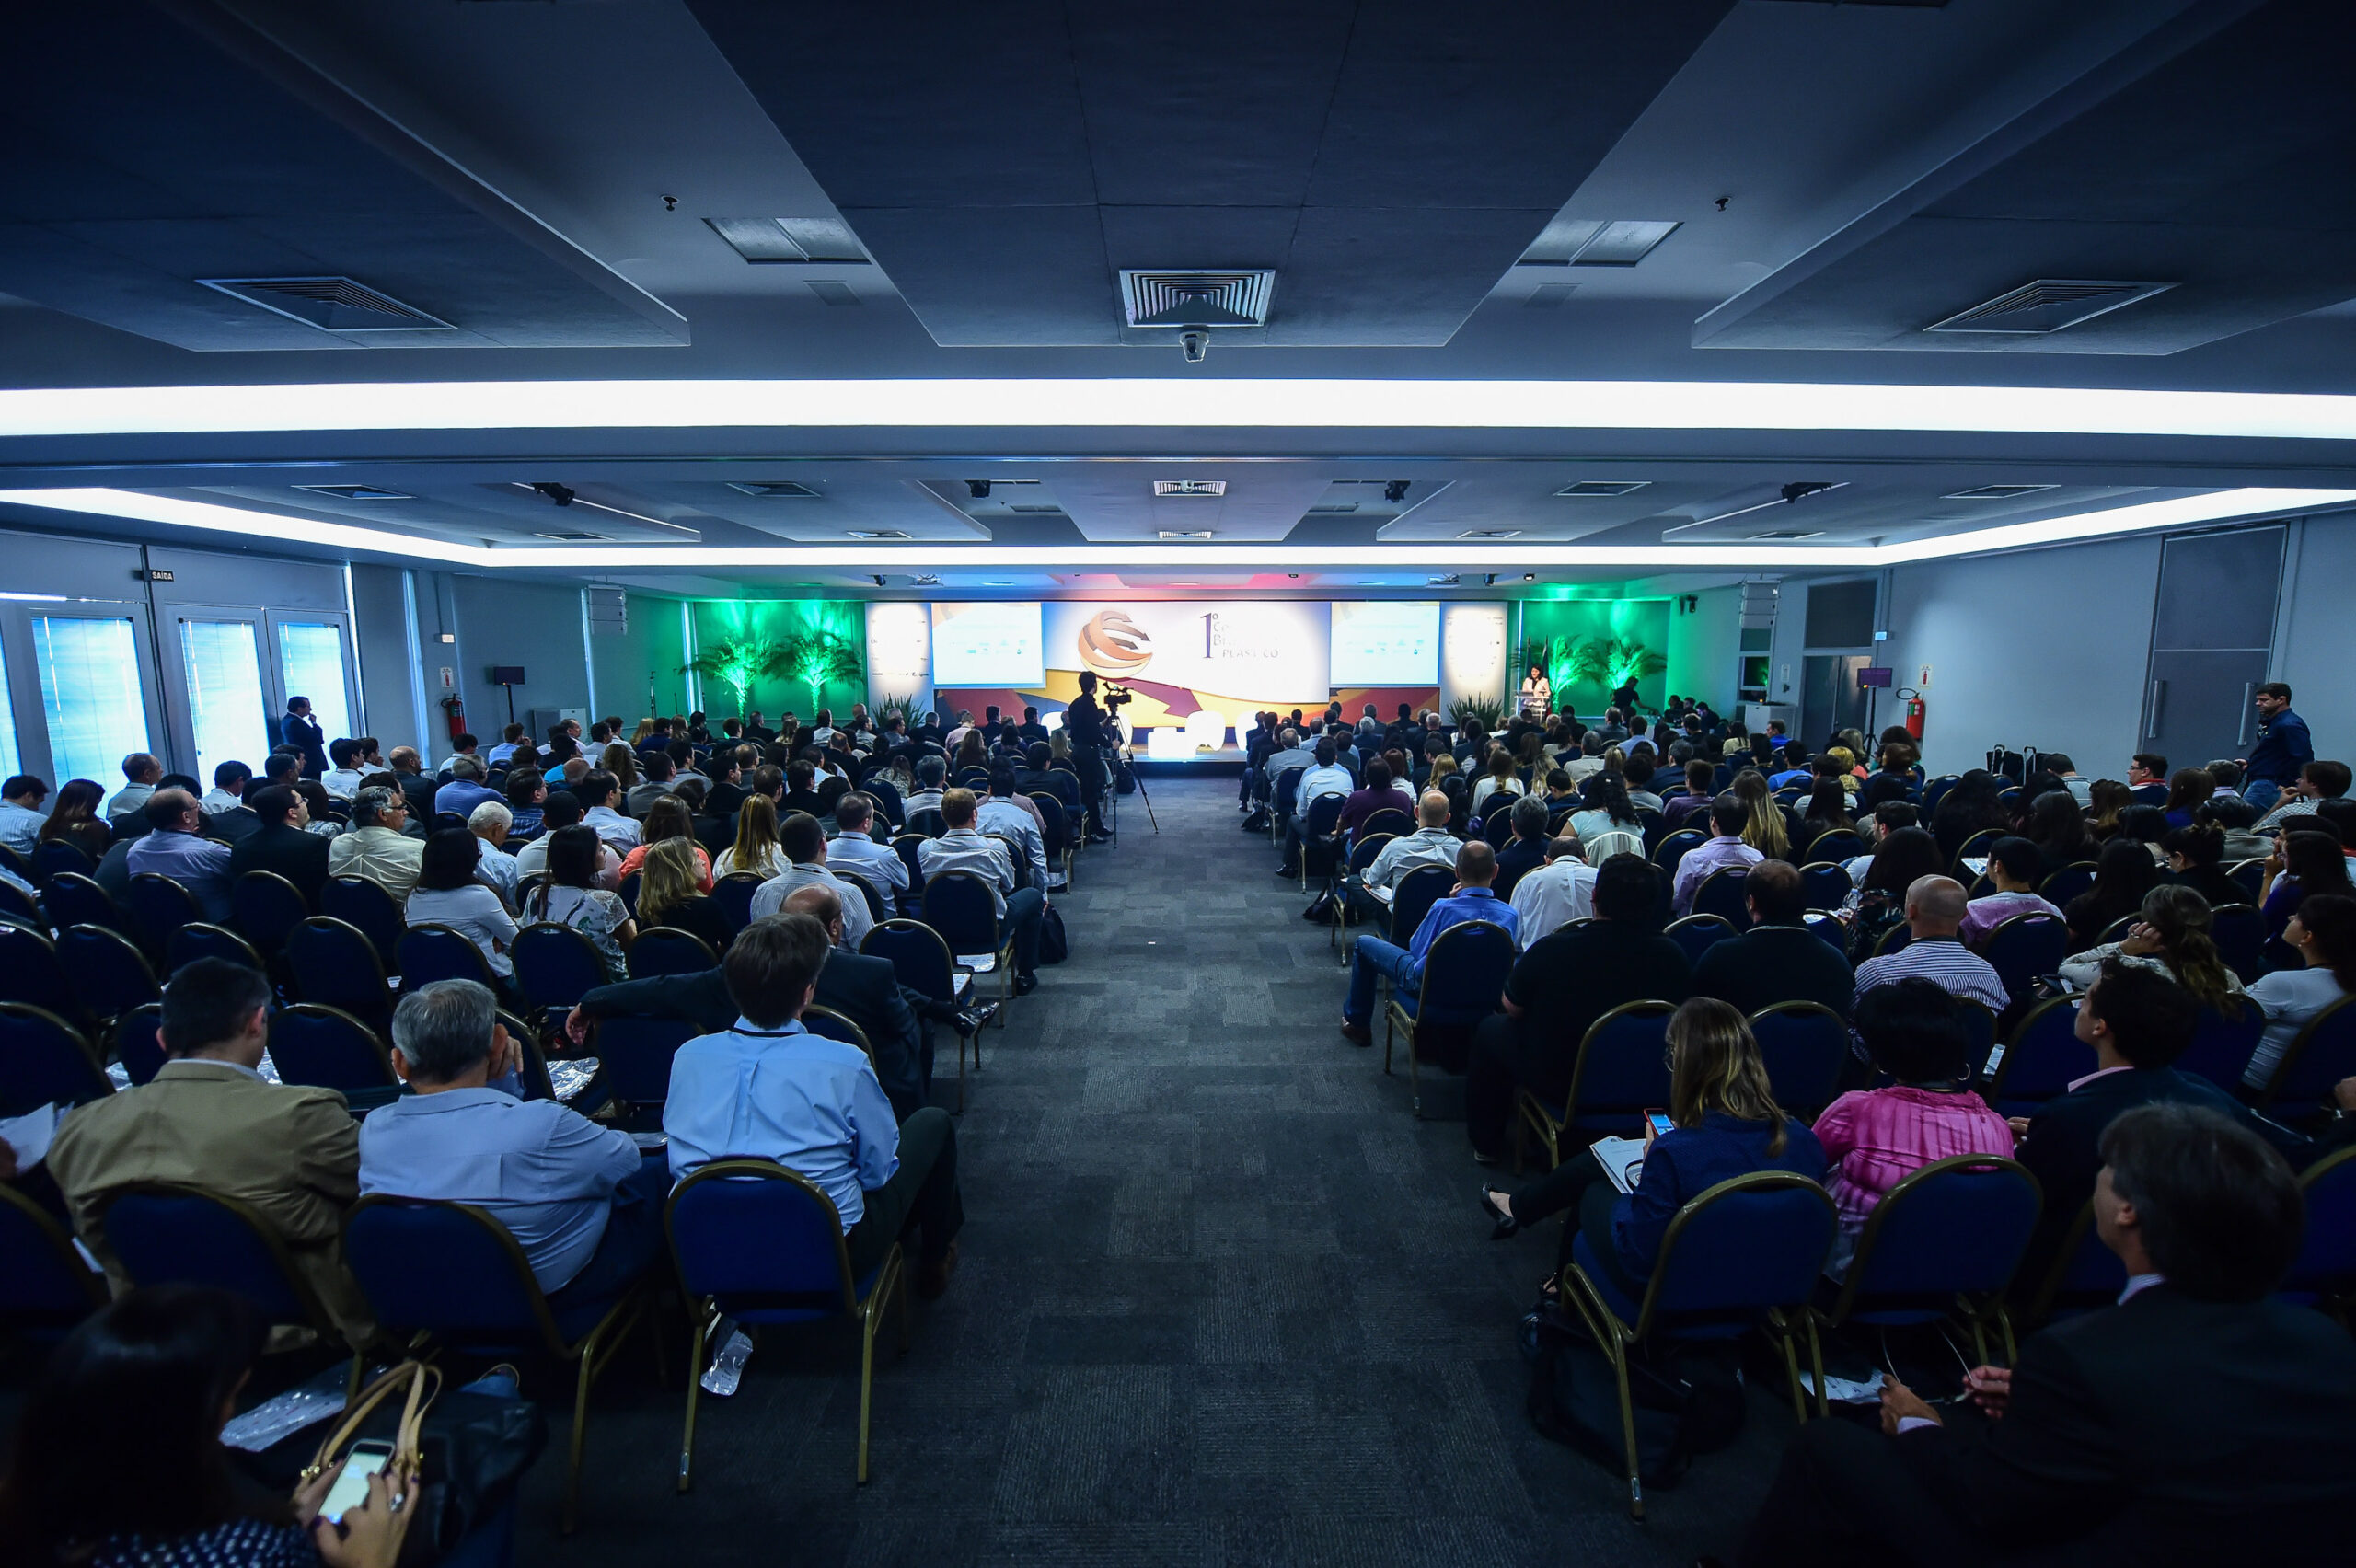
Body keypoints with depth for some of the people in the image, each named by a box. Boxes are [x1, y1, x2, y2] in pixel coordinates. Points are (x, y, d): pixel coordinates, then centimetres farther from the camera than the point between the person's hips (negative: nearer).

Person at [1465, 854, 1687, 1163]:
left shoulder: (1551, 949, -27)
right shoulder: (1672, 955, -19)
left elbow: (1512, 1008, -9)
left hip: (1559, 1084, -4)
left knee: (1491, 1027, 21)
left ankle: (1486, 1143, 35)